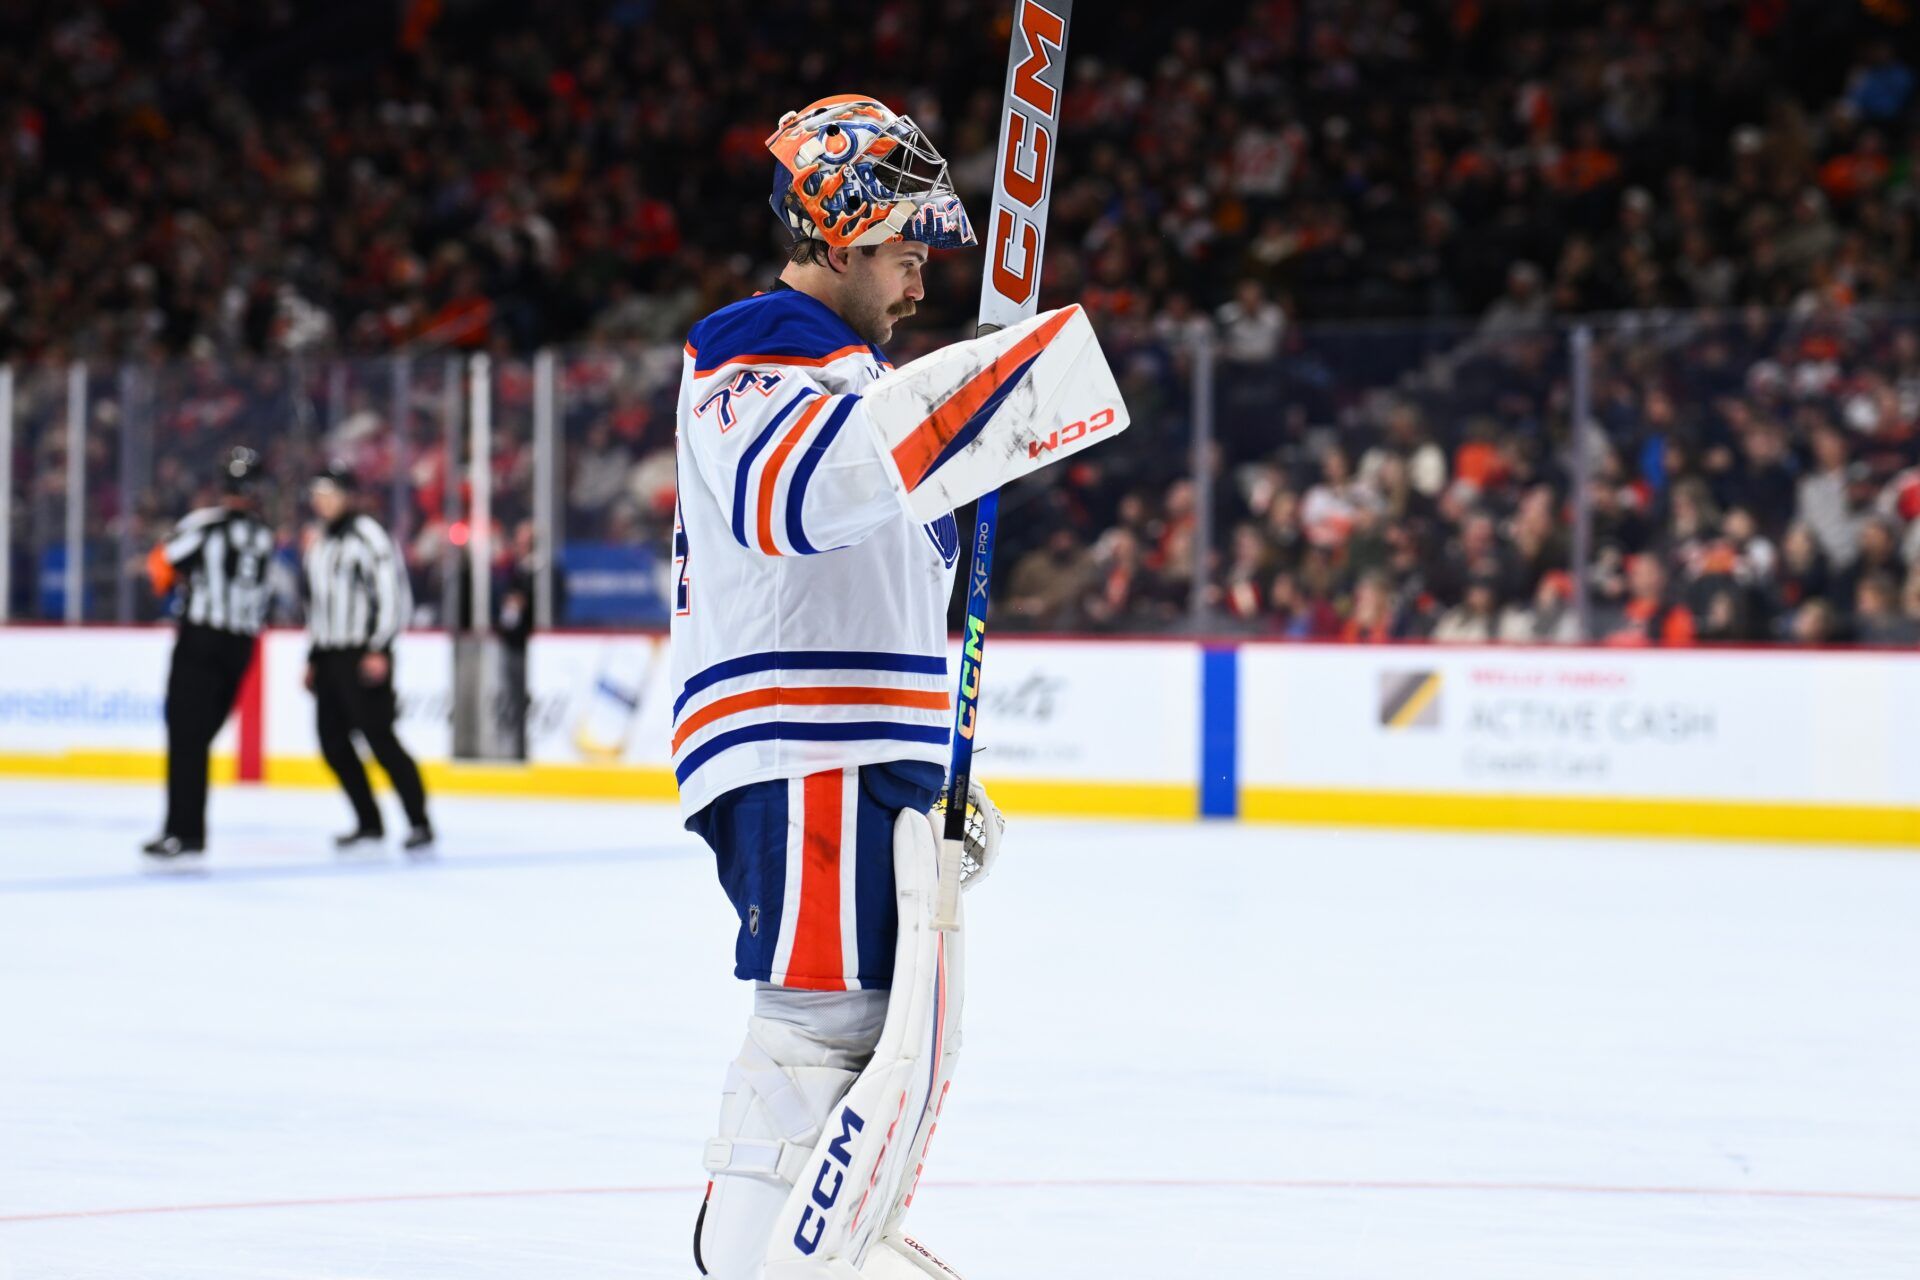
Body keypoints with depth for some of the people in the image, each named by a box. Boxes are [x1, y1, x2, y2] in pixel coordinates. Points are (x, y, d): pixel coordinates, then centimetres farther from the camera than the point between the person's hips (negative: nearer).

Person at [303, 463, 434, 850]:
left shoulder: (366, 535, -8)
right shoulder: (319, 543, 18)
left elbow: (391, 590, -15)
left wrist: (379, 649, -20)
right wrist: (313, 658, 22)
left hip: (363, 655, -9)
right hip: (330, 655, 9)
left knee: (379, 737, -13)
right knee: (333, 742, 5)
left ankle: (419, 822, -9)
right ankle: (369, 823, 14)